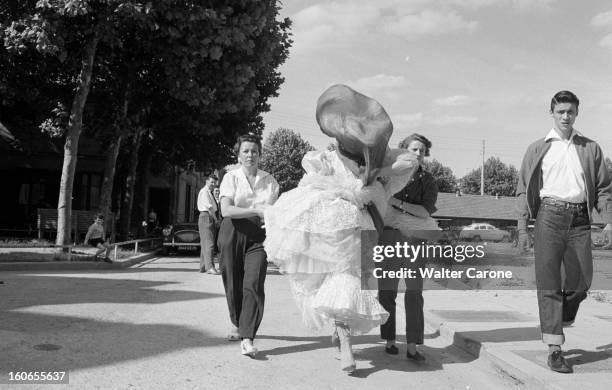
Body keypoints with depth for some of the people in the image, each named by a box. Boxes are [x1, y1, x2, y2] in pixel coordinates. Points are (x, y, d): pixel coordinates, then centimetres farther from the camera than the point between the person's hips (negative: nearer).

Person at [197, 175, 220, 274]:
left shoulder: (210, 192, 22)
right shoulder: (204, 191, -8)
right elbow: (209, 207, -16)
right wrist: (216, 219, -10)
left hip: (211, 218, 10)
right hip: (206, 217, -10)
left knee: (205, 243, 12)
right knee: (209, 243, -16)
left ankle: (203, 267, 18)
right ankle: (210, 267, -23)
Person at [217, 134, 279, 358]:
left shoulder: (269, 181, 8)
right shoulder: (231, 177, 2)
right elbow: (226, 210, -12)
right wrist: (256, 209, -21)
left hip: (258, 236, 0)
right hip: (233, 233, 0)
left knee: (254, 284, -14)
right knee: (233, 283, 7)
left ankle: (247, 339, -14)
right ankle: (237, 324, 36)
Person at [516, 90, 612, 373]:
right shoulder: (538, 149, 9)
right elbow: (524, 189, 6)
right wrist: (522, 227, -2)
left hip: (579, 218, 3)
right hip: (549, 215, -2)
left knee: (581, 280, 3)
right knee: (549, 283, -4)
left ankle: (560, 322, 31)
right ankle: (554, 349, -2)